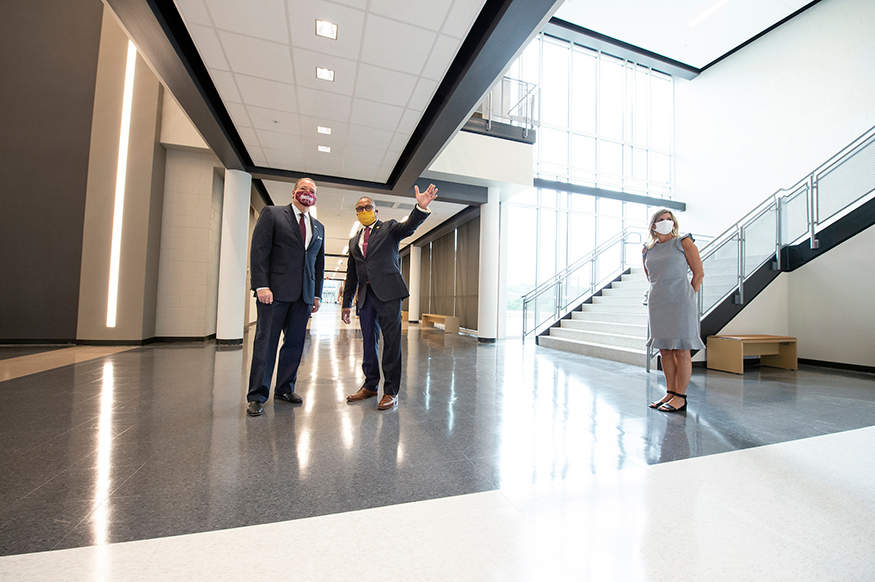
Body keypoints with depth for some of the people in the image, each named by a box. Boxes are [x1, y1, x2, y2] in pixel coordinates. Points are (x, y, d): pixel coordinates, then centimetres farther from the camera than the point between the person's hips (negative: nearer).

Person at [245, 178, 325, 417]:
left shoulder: (318, 227, 18)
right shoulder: (272, 213, 4)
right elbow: (259, 251, -4)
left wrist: (317, 294, 12)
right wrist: (261, 285, -13)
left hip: (304, 294, 5)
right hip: (275, 290, -4)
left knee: (295, 343, 8)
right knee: (266, 342, 0)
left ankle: (285, 389, 22)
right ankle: (257, 396, 11)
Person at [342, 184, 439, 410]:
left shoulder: (389, 228, 8)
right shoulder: (354, 241, 21)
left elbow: (409, 226, -14)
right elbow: (351, 275, 21)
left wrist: (421, 207, -34)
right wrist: (346, 303, 17)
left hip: (388, 292, -5)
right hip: (365, 296, 5)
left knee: (391, 341, -4)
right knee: (369, 342, 11)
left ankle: (391, 391, 4)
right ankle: (370, 385, 25)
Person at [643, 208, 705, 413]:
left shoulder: (684, 242, 1)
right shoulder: (648, 250, 13)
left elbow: (699, 273, -1)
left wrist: (687, 297, 0)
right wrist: (660, 293, 16)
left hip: (679, 303, -5)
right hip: (657, 304, 5)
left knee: (681, 350, -2)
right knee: (664, 350, 9)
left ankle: (680, 397, 6)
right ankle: (670, 393, 18)